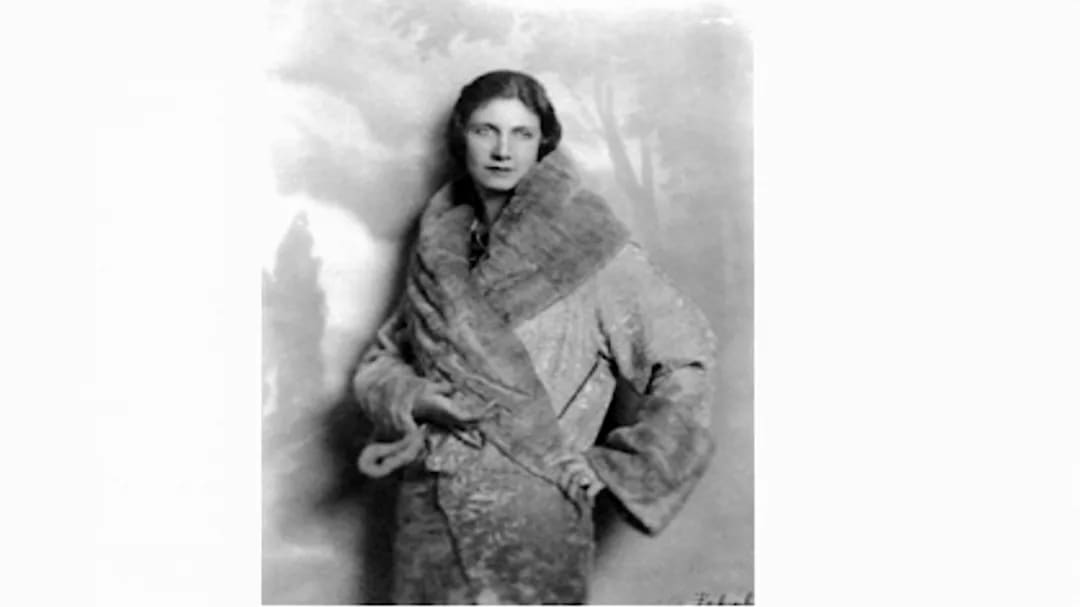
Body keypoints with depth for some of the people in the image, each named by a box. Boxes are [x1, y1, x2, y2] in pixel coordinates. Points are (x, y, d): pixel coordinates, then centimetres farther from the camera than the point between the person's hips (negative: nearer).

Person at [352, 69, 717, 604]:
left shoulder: (580, 238, -7)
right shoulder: (439, 242, 7)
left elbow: (683, 351, -5)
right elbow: (379, 361, 13)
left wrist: (617, 469, -5)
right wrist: (410, 400, -8)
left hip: (534, 513, -4)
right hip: (430, 509, 4)